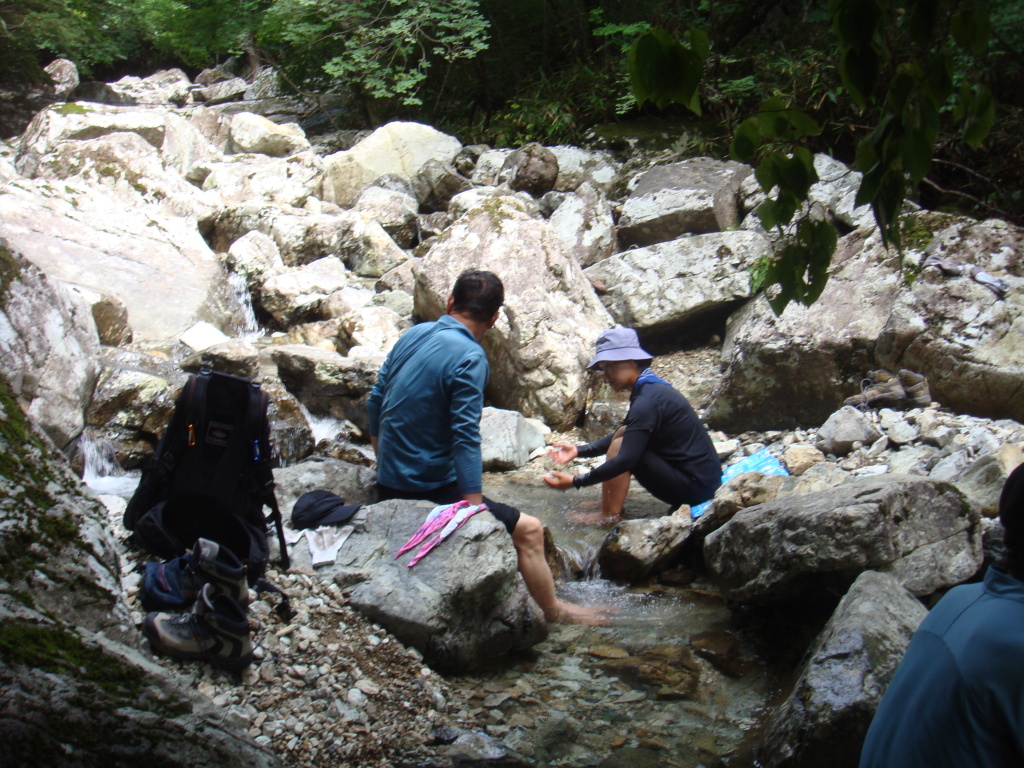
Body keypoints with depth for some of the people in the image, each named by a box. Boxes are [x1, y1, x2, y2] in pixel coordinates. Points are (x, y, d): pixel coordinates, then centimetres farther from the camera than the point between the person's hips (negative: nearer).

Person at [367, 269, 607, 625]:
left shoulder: (413, 334, 4)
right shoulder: (469, 358, -19)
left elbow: (375, 403, 11)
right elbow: (465, 437, -24)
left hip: (388, 488, 9)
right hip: (428, 490, -9)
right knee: (528, 530, -2)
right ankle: (555, 612, 15)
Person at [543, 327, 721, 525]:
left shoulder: (647, 401, -20)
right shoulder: (653, 388, 11)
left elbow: (625, 460, -25)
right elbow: (622, 435, 22)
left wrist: (576, 482, -19)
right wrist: (579, 450, 12)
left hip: (696, 485, -10)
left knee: (620, 445, -14)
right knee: (623, 435, 15)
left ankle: (609, 516, -5)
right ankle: (609, 505, 10)